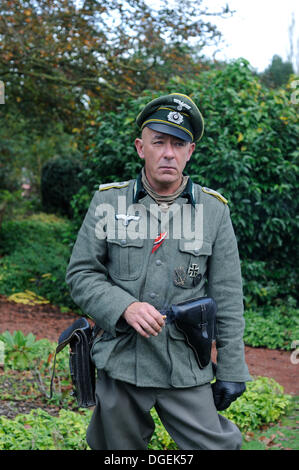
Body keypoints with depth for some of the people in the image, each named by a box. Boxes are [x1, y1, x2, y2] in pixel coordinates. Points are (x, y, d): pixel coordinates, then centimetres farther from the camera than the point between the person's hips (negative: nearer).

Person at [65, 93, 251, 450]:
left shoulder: (214, 210, 1)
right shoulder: (107, 202, 1)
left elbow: (228, 299, 2)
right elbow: (80, 274, 2)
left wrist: (232, 370, 2)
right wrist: (125, 307, -16)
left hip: (186, 367, -1)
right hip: (120, 363, 1)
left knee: (216, 444, -5)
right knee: (119, 449, 15)